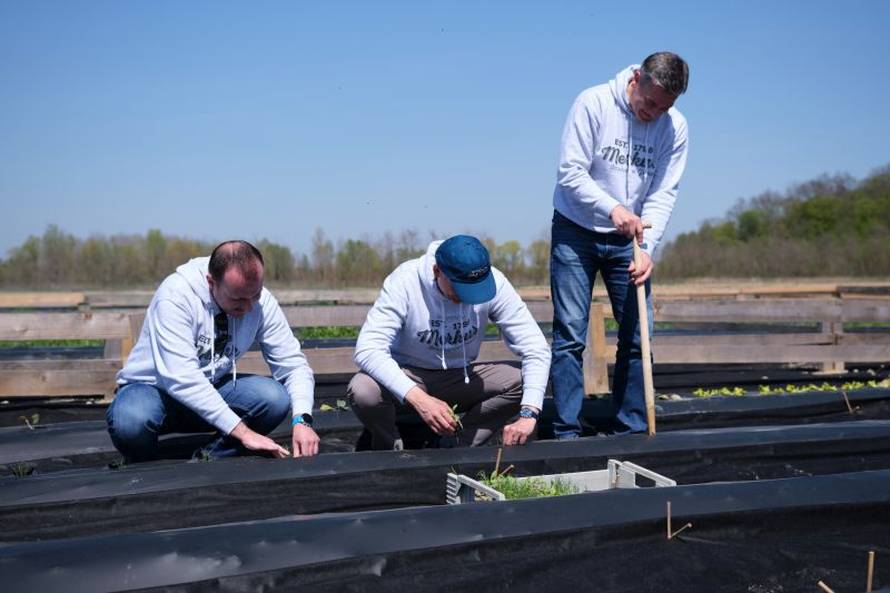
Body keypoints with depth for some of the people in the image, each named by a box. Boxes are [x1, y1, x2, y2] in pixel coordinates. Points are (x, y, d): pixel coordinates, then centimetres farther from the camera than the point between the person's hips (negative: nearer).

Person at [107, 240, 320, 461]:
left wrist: (302, 419, -28)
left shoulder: (262, 301, -13)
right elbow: (181, 378, -34)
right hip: (153, 388, -3)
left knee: (275, 397, -24)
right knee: (130, 420, -38)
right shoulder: (175, 295, -27)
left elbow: (293, 365, -8)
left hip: (212, 390, 4)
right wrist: (242, 431, -38)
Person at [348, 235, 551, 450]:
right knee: (362, 391, -34)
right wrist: (419, 399, -46)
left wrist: (528, 414, -33)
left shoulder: (494, 283, -19)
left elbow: (536, 348, -18)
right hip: (406, 375, -2)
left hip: (461, 378, 3)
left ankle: (457, 448, -5)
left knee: (522, 380, -22)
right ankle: (390, 449, -2)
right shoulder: (405, 281, -25)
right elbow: (367, 349, -32)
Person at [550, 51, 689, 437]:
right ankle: (567, 432, 2)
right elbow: (570, 174, -17)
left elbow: (663, 194, -5)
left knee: (637, 337, 3)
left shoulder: (675, 127, -4)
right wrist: (612, 208, -30)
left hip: (627, 240, 4)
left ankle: (632, 431, 14)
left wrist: (647, 249, -18)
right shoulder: (593, 104, -15)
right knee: (570, 336, -4)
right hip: (575, 233, -3)